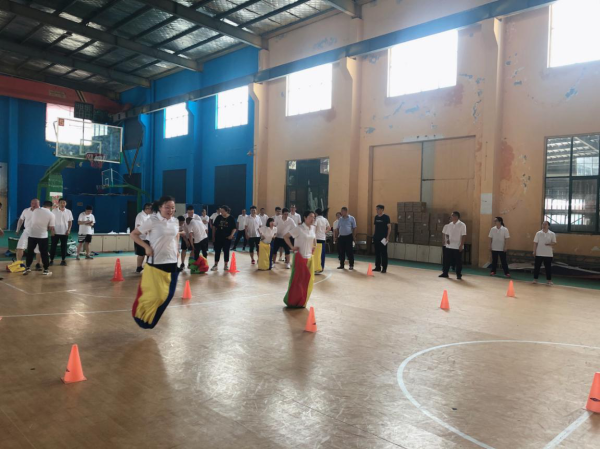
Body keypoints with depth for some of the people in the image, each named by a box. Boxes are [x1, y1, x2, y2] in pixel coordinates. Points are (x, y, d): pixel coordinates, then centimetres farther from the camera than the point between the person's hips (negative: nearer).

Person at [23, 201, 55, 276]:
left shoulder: (36, 210, 5)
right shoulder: (51, 215, -5)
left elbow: (30, 221, 15)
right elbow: (51, 228, -6)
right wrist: (52, 233, 14)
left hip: (32, 234, 3)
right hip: (43, 236, -3)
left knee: (30, 252, 15)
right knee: (44, 253, 4)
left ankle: (28, 267, 13)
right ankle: (45, 270, 7)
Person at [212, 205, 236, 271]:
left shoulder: (231, 218, -4)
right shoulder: (218, 217, 2)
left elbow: (234, 228, -1)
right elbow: (214, 227, 7)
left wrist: (231, 235, -16)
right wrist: (213, 236, 3)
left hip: (227, 238, -2)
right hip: (218, 237, 2)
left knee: (226, 251, 6)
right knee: (217, 251, 3)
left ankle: (226, 265, 16)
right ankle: (216, 265, 10)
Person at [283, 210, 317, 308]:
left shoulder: (312, 228, 7)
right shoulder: (298, 228, -14)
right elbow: (285, 236, -11)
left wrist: (314, 246, 12)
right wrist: (292, 247, -15)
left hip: (309, 257, 7)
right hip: (300, 257, -7)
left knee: (308, 280, 7)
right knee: (297, 280, -2)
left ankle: (302, 302, 21)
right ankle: (291, 301, 13)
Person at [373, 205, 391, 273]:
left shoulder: (386, 217, -7)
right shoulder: (376, 217, 10)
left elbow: (389, 227, -8)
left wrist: (387, 236, -15)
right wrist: (374, 235, 14)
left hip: (383, 238, -6)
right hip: (376, 238, 6)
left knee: (384, 253, -1)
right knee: (377, 253, 10)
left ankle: (384, 268, 4)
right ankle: (378, 267, 19)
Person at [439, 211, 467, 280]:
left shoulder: (462, 225, -8)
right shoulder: (449, 224, 9)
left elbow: (464, 236, -10)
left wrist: (461, 245, -15)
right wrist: (447, 239, -5)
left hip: (458, 247, -5)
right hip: (449, 246, 5)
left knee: (458, 261, 2)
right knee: (447, 260, 8)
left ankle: (459, 275, 13)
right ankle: (445, 273, 18)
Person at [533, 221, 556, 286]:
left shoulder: (552, 234, 0)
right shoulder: (538, 233, 1)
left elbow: (554, 243, 0)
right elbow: (535, 243, 1)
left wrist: (549, 244, -21)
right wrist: (534, 251, -3)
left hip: (548, 254, 0)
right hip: (539, 253, 0)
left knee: (548, 267, 5)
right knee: (537, 266, 4)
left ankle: (549, 280, 15)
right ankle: (535, 279, 13)